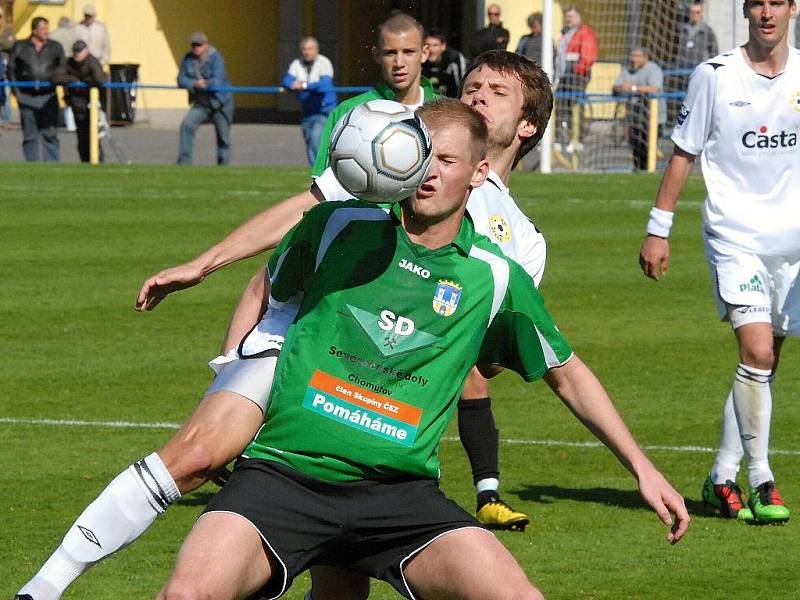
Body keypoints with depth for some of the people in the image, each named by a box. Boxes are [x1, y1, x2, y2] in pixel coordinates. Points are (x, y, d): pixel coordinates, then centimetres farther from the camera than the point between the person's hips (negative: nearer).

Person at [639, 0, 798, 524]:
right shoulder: (715, 76, -3)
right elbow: (684, 153, 4)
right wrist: (658, 229, 3)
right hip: (734, 237, -4)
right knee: (757, 352, -17)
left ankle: (722, 478, 20)